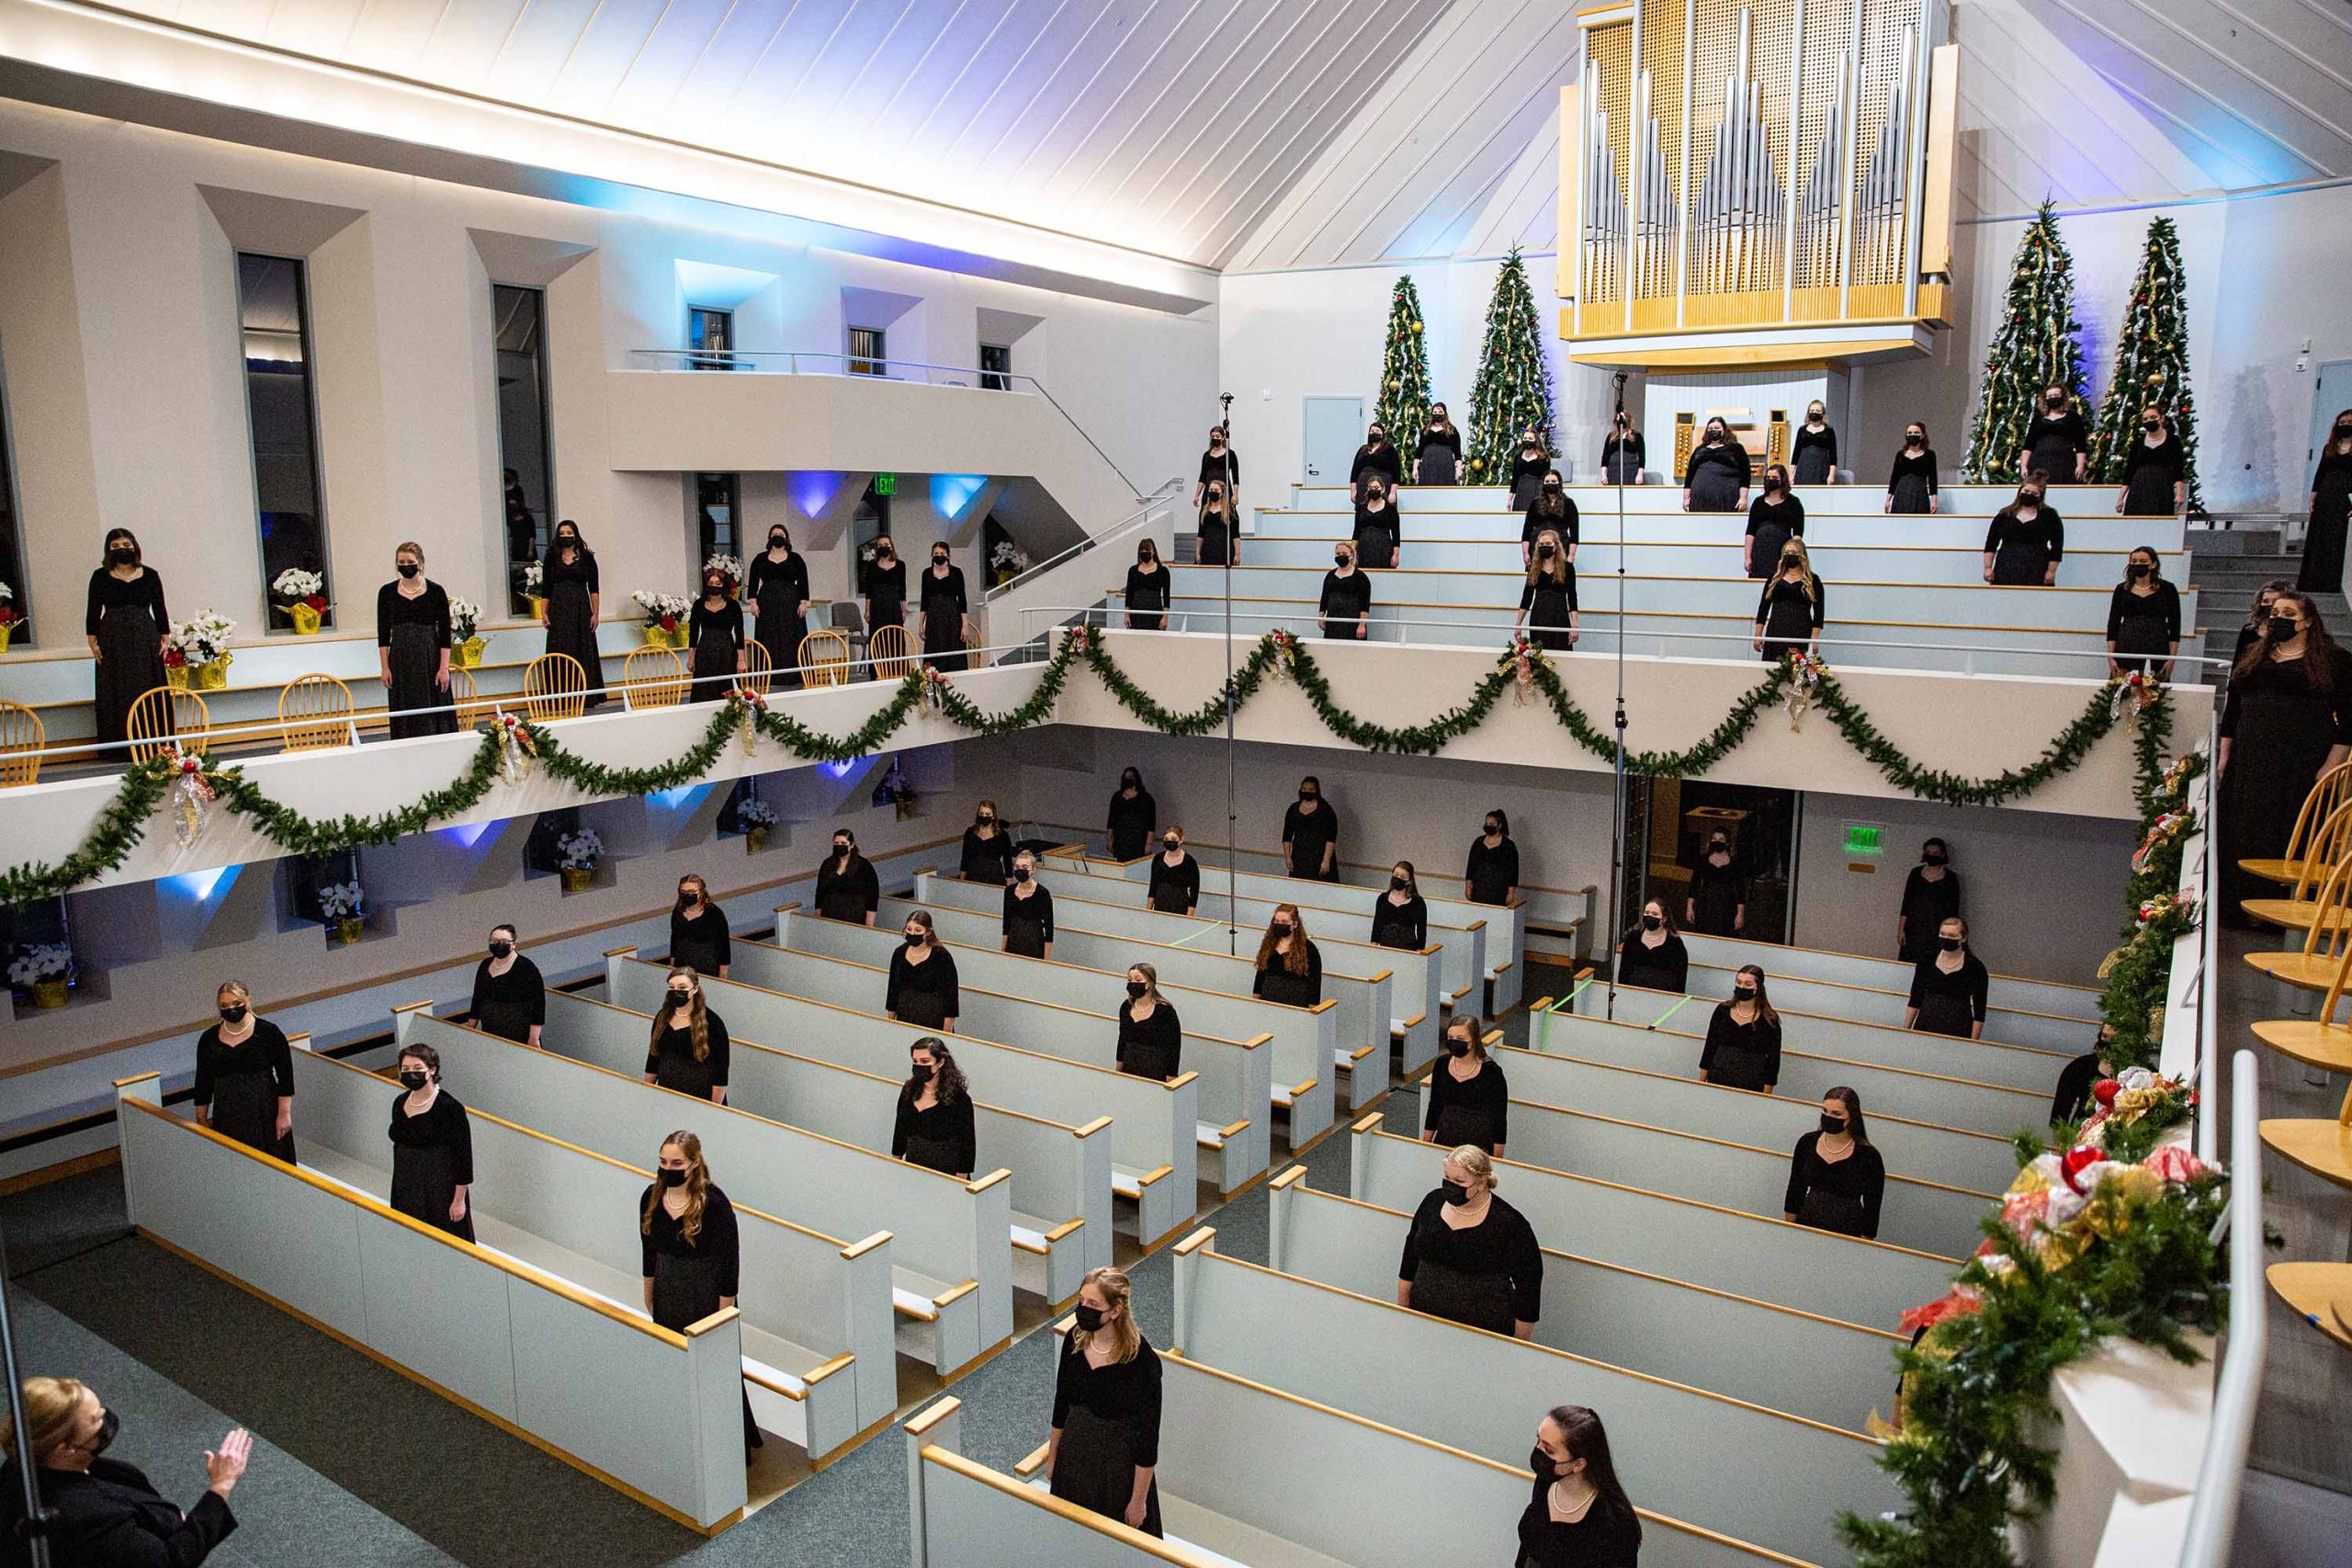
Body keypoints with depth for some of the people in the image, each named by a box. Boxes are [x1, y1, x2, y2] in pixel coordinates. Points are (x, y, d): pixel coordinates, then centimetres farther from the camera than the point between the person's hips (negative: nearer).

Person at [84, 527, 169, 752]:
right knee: (116, 694, 0)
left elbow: (159, 609, 9)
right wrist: (93, 643, -2)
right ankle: (118, 749, 3)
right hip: (112, 643, 0)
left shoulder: (150, 575, 6)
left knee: (148, 691, 1)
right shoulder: (101, 576, 5)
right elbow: (93, 611, 5)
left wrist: (164, 639, 2)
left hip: (146, 640, 0)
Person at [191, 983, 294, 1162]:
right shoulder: (209, 1039, 4)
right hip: (227, 1118, 3)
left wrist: (284, 1113, -10)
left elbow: (285, 1077, -6)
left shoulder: (269, 1033, -7)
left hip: (265, 1115, -3)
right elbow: (203, 1083, 11)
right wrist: (201, 1120, 10)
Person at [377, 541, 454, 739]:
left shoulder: (436, 591, -2)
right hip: (400, 660, 2)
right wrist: (384, 667, 0)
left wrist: (444, 668, -8)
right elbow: (383, 633, 6)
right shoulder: (387, 592, 4)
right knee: (403, 716, 3)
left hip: (430, 658, -2)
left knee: (434, 715, -1)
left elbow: (445, 633, -2)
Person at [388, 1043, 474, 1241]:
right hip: (406, 1187, 6)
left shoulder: (450, 1108, -19)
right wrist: (399, 1184, 18)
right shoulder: (400, 1102, 1)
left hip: (441, 1188, -6)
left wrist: (459, 1200, -15)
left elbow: (464, 1156, -16)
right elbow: (398, 1146, 13)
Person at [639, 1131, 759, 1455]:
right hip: (668, 1295, 5)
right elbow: (650, 1250, 8)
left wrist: (725, 1310, -15)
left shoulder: (714, 1203, -23)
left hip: (706, 1295, -5)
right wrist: (650, 1294, 16)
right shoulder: (652, 1198, -6)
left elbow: (730, 1259, -17)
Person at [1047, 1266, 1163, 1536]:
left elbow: (1148, 1435, -19)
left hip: (1119, 1465, -5)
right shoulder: (1076, 1338, -10)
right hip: (1073, 1455, 5)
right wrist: (1052, 1455, 14)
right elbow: (1062, 1401, 6)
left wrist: (1139, 1500, -14)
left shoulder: (1141, 1359, -27)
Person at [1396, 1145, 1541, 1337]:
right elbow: (1411, 1256, 10)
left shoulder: (1509, 1223, -16)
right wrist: (1401, 1307, 13)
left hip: (1484, 1332, -4)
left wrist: (1519, 1344, -5)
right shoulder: (1433, 1202, -2)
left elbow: (1528, 1286, -8)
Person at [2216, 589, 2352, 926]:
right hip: (2249, 764, 4)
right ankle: (2238, 907, 12)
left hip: (2302, 767, -4)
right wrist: (2223, 756, 10)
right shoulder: (2251, 657, 15)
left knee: (2292, 839, -2)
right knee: (2243, 834, 4)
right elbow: (2232, 710, 17)